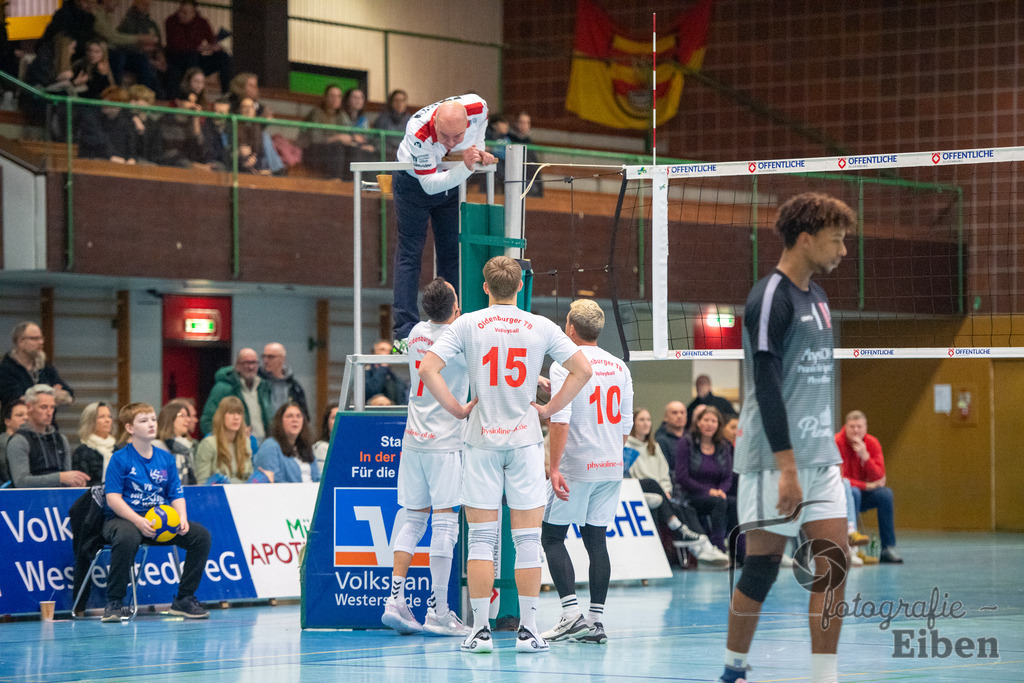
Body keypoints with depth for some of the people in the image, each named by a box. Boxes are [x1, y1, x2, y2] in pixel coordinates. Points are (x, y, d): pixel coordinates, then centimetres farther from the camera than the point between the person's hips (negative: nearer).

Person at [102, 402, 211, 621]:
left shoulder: (166, 459, 10)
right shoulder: (120, 459, -6)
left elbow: (177, 495, 10)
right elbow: (113, 498, -13)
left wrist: (182, 518, -11)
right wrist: (139, 521, -26)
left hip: (162, 522, 6)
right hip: (123, 519, -6)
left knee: (200, 535, -11)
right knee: (127, 537, -41)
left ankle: (184, 599, 1)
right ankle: (114, 603, -26)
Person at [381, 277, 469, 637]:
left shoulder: (417, 333, 8)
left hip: (413, 439, 6)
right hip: (444, 441, -6)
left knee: (413, 519, 11)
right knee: (444, 523, -4)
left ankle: (396, 599, 4)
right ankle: (438, 610, -5)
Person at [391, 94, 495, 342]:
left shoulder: (478, 108, -29)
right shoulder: (418, 132, -40)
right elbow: (429, 185, -37)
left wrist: (478, 151, -13)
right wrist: (465, 167, -48)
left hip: (453, 180, 4)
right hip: (415, 181, -4)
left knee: (452, 254, 5)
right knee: (410, 254, -6)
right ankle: (405, 334, -9)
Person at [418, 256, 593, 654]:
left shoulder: (467, 325, -1)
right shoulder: (541, 327, 1)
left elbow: (427, 370, -8)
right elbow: (582, 370, -1)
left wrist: (457, 409, 0)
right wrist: (550, 409, 5)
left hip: (481, 440, 0)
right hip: (525, 439, 0)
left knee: (481, 538, 3)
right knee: (528, 539, 4)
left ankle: (480, 630, 0)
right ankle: (527, 629, 2)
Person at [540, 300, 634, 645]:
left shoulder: (565, 364, -9)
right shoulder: (619, 367, 10)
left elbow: (561, 421, -17)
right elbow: (626, 424, 14)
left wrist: (555, 468, -18)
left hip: (576, 466, -6)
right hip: (611, 467, 6)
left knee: (552, 536, 2)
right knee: (596, 539, 8)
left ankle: (571, 614, -11)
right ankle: (596, 620, 5)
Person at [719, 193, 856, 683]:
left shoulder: (817, 297, 15)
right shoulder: (771, 298, -12)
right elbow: (767, 386, -18)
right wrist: (787, 467, -22)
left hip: (818, 454, 8)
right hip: (774, 458, -8)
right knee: (763, 568, -2)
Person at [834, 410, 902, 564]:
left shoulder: (872, 443, -3)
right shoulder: (837, 443, -17)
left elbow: (879, 479, -12)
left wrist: (865, 456, -25)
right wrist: (866, 485, -18)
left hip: (862, 495, 5)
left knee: (885, 493, -21)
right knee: (853, 492, -35)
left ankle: (888, 549, -20)